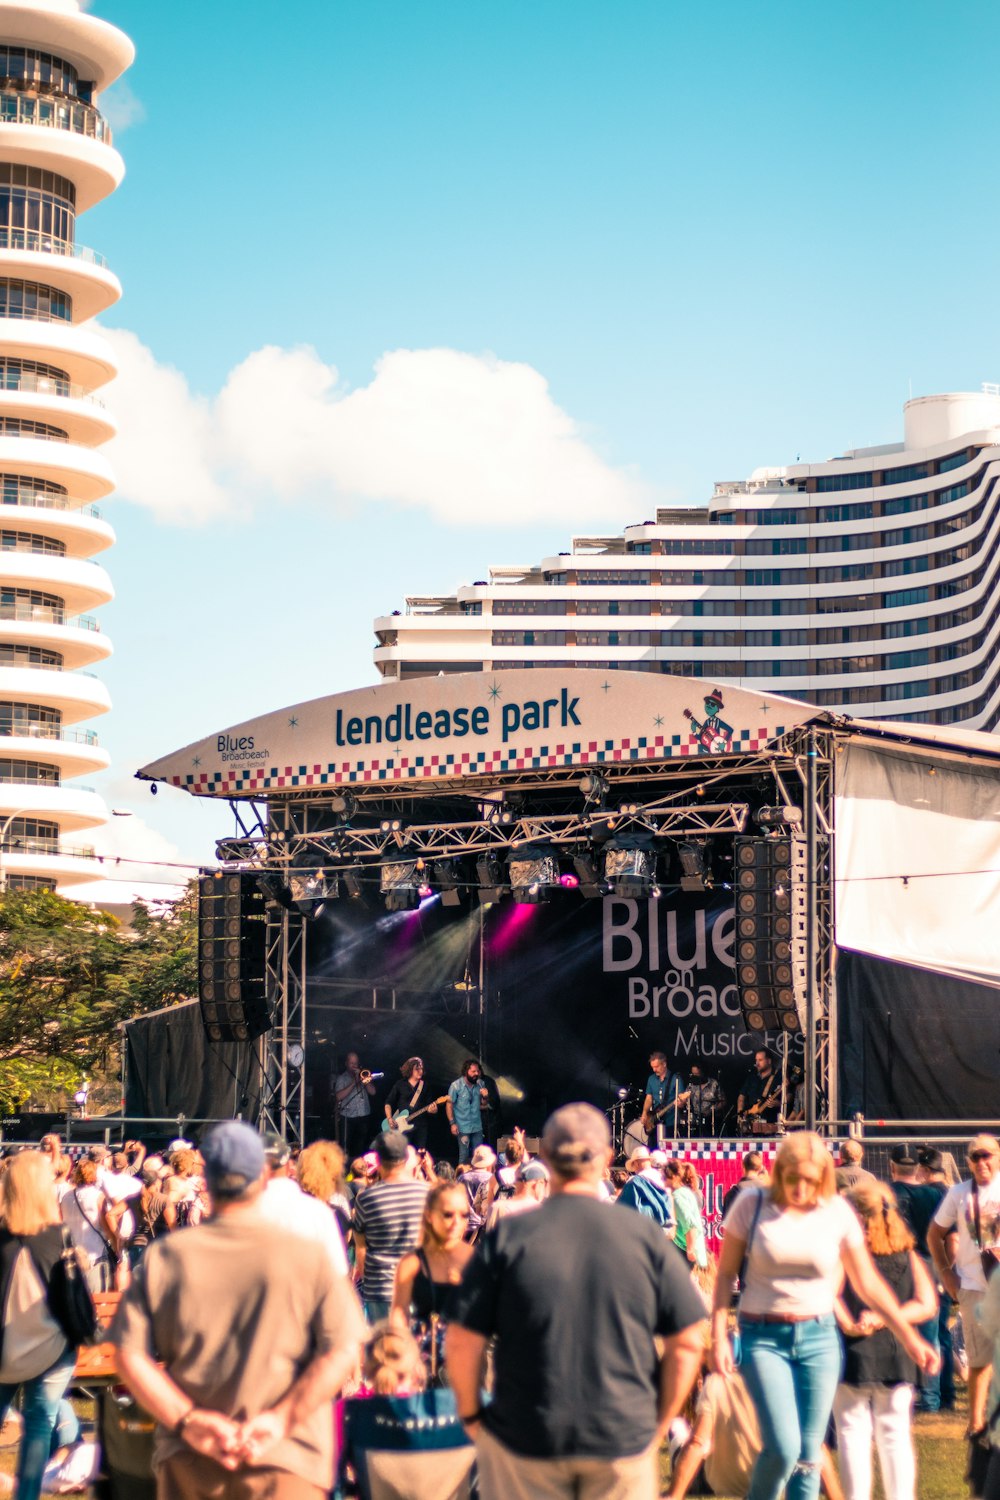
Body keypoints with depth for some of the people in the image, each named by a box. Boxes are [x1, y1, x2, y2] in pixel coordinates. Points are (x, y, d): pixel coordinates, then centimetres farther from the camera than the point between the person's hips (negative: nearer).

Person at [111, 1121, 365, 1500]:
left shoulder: (164, 1257, 1)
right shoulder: (307, 1256, -4)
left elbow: (130, 1357, -3)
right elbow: (343, 1351, -10)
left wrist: (187, 1420, -8)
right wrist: (283, 1419, -11)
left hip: (188, 1458, 2)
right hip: (285, 1460, -2)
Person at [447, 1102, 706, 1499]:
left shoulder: (508, 1238, -6)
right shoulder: (645, 1236, -3)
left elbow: (463, 1343, -6)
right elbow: (687, 1343, -1)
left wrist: (471, 1415, 9)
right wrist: (659, 1425, 9)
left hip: (524, 1437, 0)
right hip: (625, 1438, 0)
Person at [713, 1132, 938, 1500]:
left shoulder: (837, 1212, -1)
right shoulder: (751, 1205, -6)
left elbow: (868, 1283, 7)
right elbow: (726, 1274, 0)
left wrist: (909, 1337, 5)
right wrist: (719, 1337, -7)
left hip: (819, 1337, 2)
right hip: (764, 1338, -2)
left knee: (808, 1454, 3)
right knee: (783, 1447, -15)